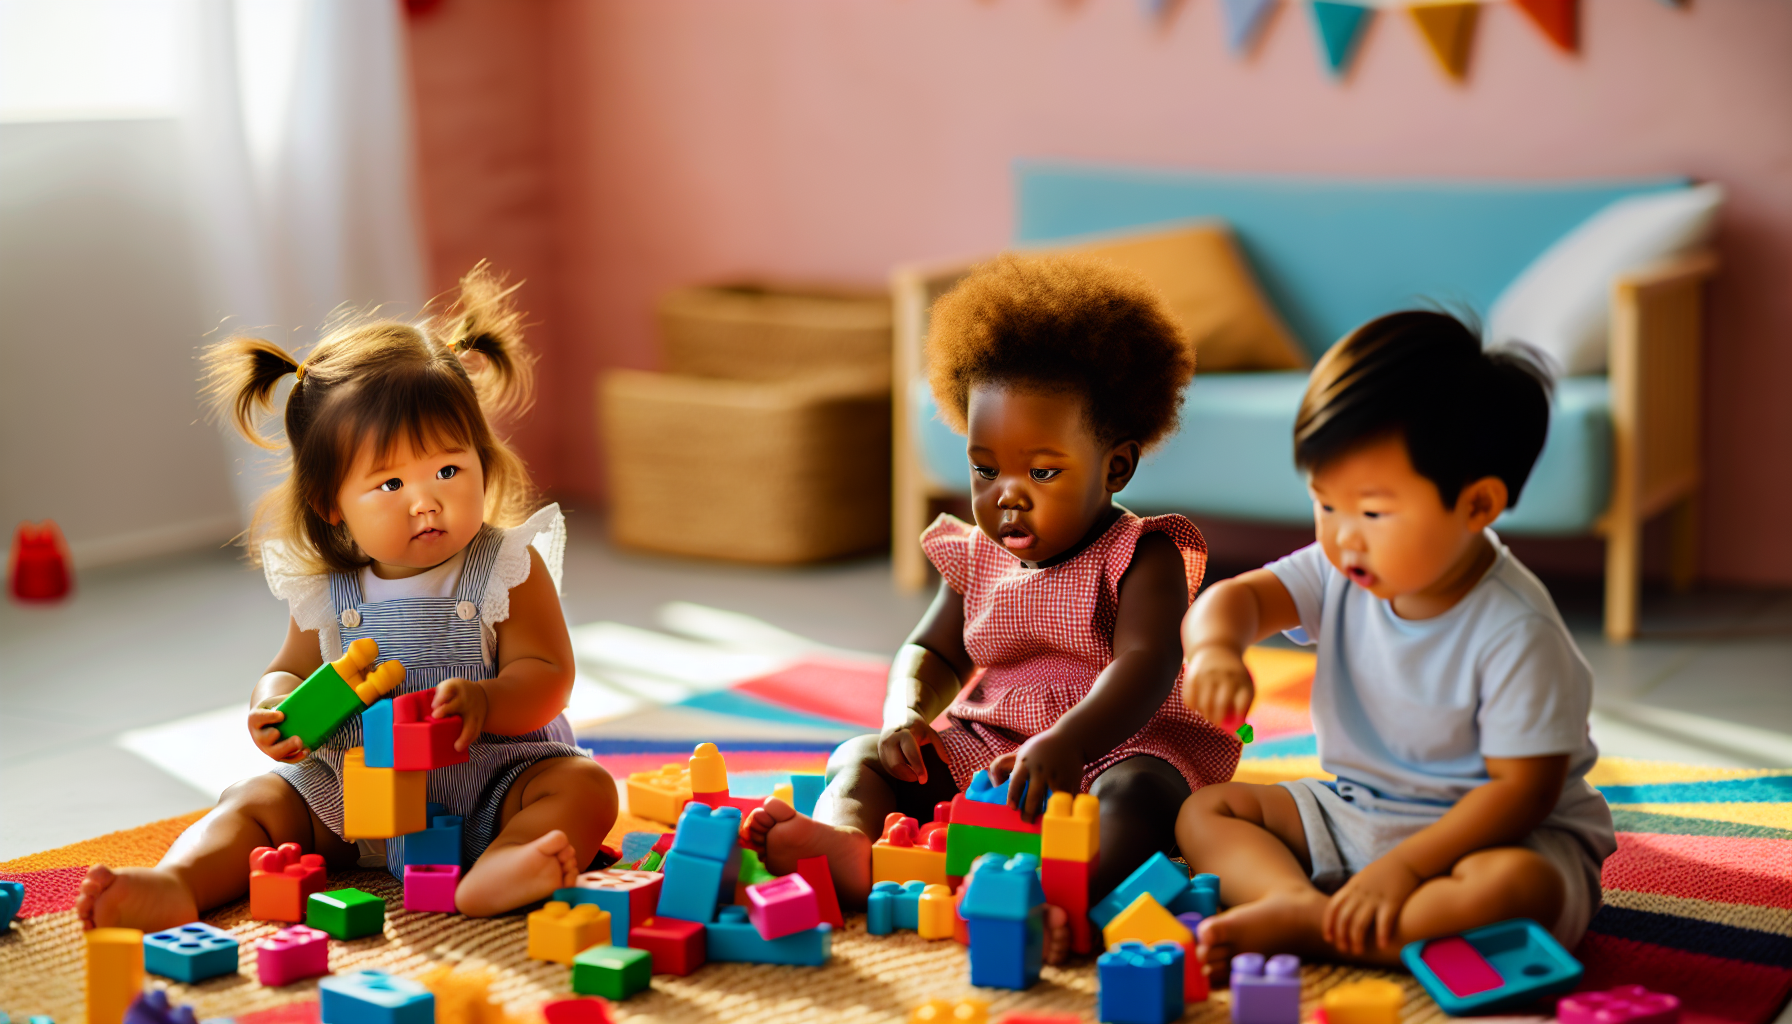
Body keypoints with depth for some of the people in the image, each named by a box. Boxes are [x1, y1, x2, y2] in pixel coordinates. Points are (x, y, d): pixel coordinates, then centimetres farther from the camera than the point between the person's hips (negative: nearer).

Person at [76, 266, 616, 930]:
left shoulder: (508, 569, -6)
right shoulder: (325, 591, 3)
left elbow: (547, 675, -11)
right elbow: (291, 671, 14)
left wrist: (483, 704, -34)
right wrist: (276, 708, -12)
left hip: (488, 782, -3)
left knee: (584, 787, -28)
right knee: (255, 802, -10)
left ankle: (497, 873, -55)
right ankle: (177, 886, -34)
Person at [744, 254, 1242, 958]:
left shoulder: (1141, 558, -9)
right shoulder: (977, 558, 10)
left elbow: (1145, 667, -24)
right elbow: (935, 651, 18)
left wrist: (1066, 743, -43)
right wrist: (906, 715, -7)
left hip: (1113, 749, -6)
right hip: (982, 751, 6)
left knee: (1140, 792, -38)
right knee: (863, 756, -9)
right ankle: (845, 846, -42)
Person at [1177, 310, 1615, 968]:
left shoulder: (1515, 632, -23)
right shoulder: (1341, 575, -4)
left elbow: (1524, 787, -24)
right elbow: (1239, 597, -11)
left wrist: (1404, 866, -30)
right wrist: (1214, 649, -37)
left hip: (1494, 831, -6)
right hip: (1353, 813, 7)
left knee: (1521, 887, -39)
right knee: (1204, 810, -1)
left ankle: (1305, 930, -35)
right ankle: (1300, 898, -28)